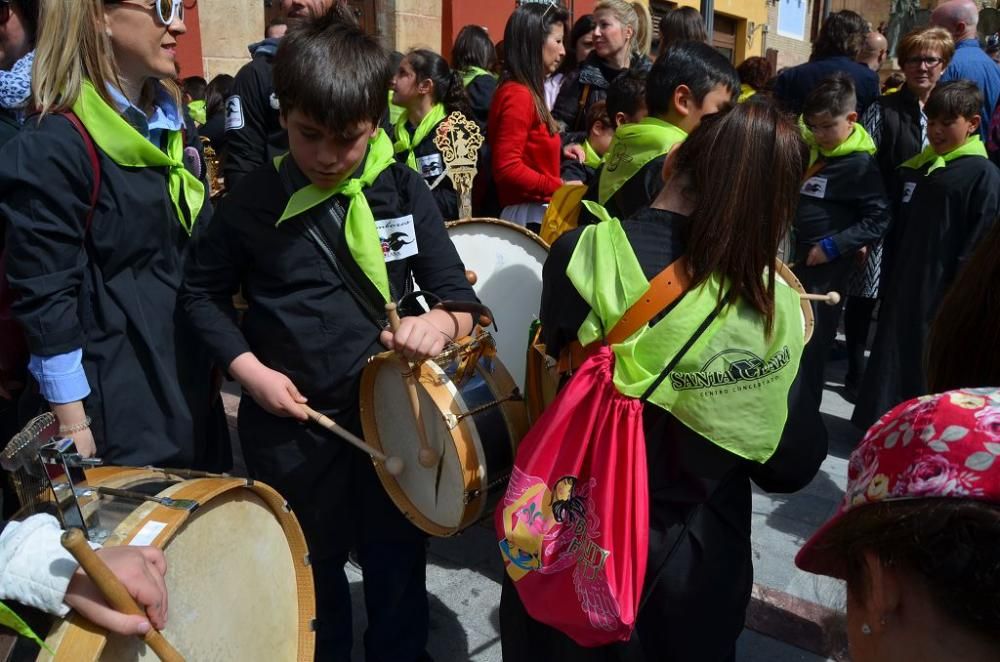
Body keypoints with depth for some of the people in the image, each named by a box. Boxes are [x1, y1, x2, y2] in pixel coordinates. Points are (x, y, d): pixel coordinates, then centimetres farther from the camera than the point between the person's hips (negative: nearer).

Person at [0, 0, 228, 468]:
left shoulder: (170, 120, 7)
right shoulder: (51, 146, -19)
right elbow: (45, 298, -17)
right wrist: (73, 425, -15)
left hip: (190, 372, 8)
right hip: (116, 394, -8)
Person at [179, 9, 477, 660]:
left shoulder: (405, 192, -7)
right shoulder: (254, 201, -9)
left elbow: (459, 294, -7)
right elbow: (204, 292, 2)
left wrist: (440, 322, -29)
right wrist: (249, 369, -10)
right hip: (291, 419, 0)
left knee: (399, 560, 19)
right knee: (313, 568, 21)